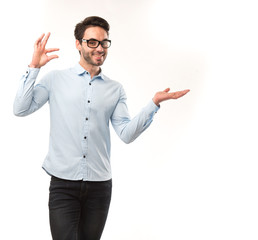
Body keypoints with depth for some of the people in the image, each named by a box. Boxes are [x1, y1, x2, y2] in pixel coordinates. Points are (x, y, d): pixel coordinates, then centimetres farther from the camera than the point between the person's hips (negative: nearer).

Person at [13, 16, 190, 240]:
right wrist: (34, 67, -7)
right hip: (63, 183, -2)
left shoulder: (115, 89, 10)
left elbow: (126, 133, 2)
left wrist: (154, 103, -8)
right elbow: (21, 109, -2)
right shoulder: (56, 79, 5)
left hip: (100, 185, 3)